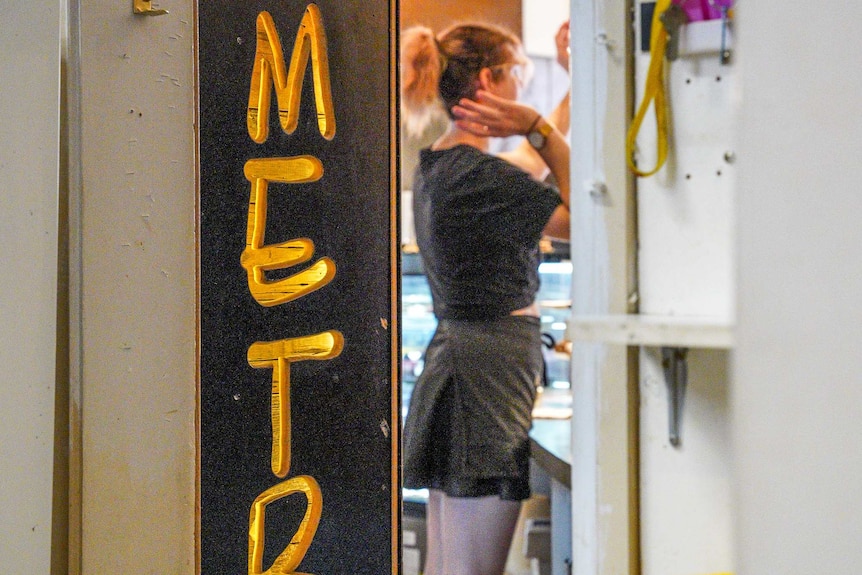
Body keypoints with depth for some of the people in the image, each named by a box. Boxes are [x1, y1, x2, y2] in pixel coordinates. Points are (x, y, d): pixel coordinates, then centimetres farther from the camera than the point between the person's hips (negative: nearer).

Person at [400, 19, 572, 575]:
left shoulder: (437, 167, 15)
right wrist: (538, 127, -10)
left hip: (451, 358, 10)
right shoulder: (478, 174, -15)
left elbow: (533, 162, 32)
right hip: (494, 368, -10)